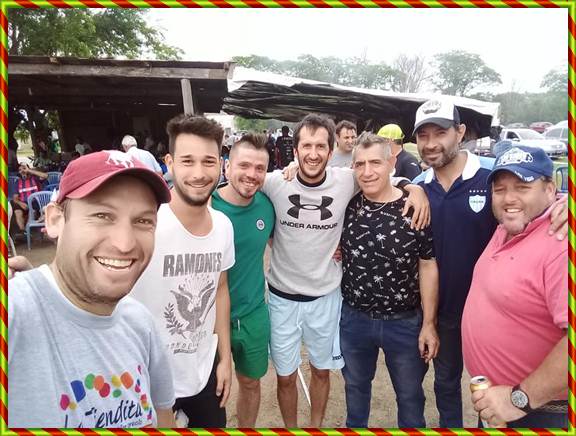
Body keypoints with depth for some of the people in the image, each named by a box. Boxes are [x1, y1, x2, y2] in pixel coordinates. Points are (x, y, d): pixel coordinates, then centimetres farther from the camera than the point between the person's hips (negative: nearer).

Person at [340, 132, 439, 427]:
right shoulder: (347, 205, -6)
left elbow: (428, 268, -10)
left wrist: (428, 323, -9)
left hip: (405, 322, -2)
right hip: (353, 318, 3)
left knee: (410, 394, 19)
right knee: (355, 386, 25)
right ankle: (355, 426, 50)